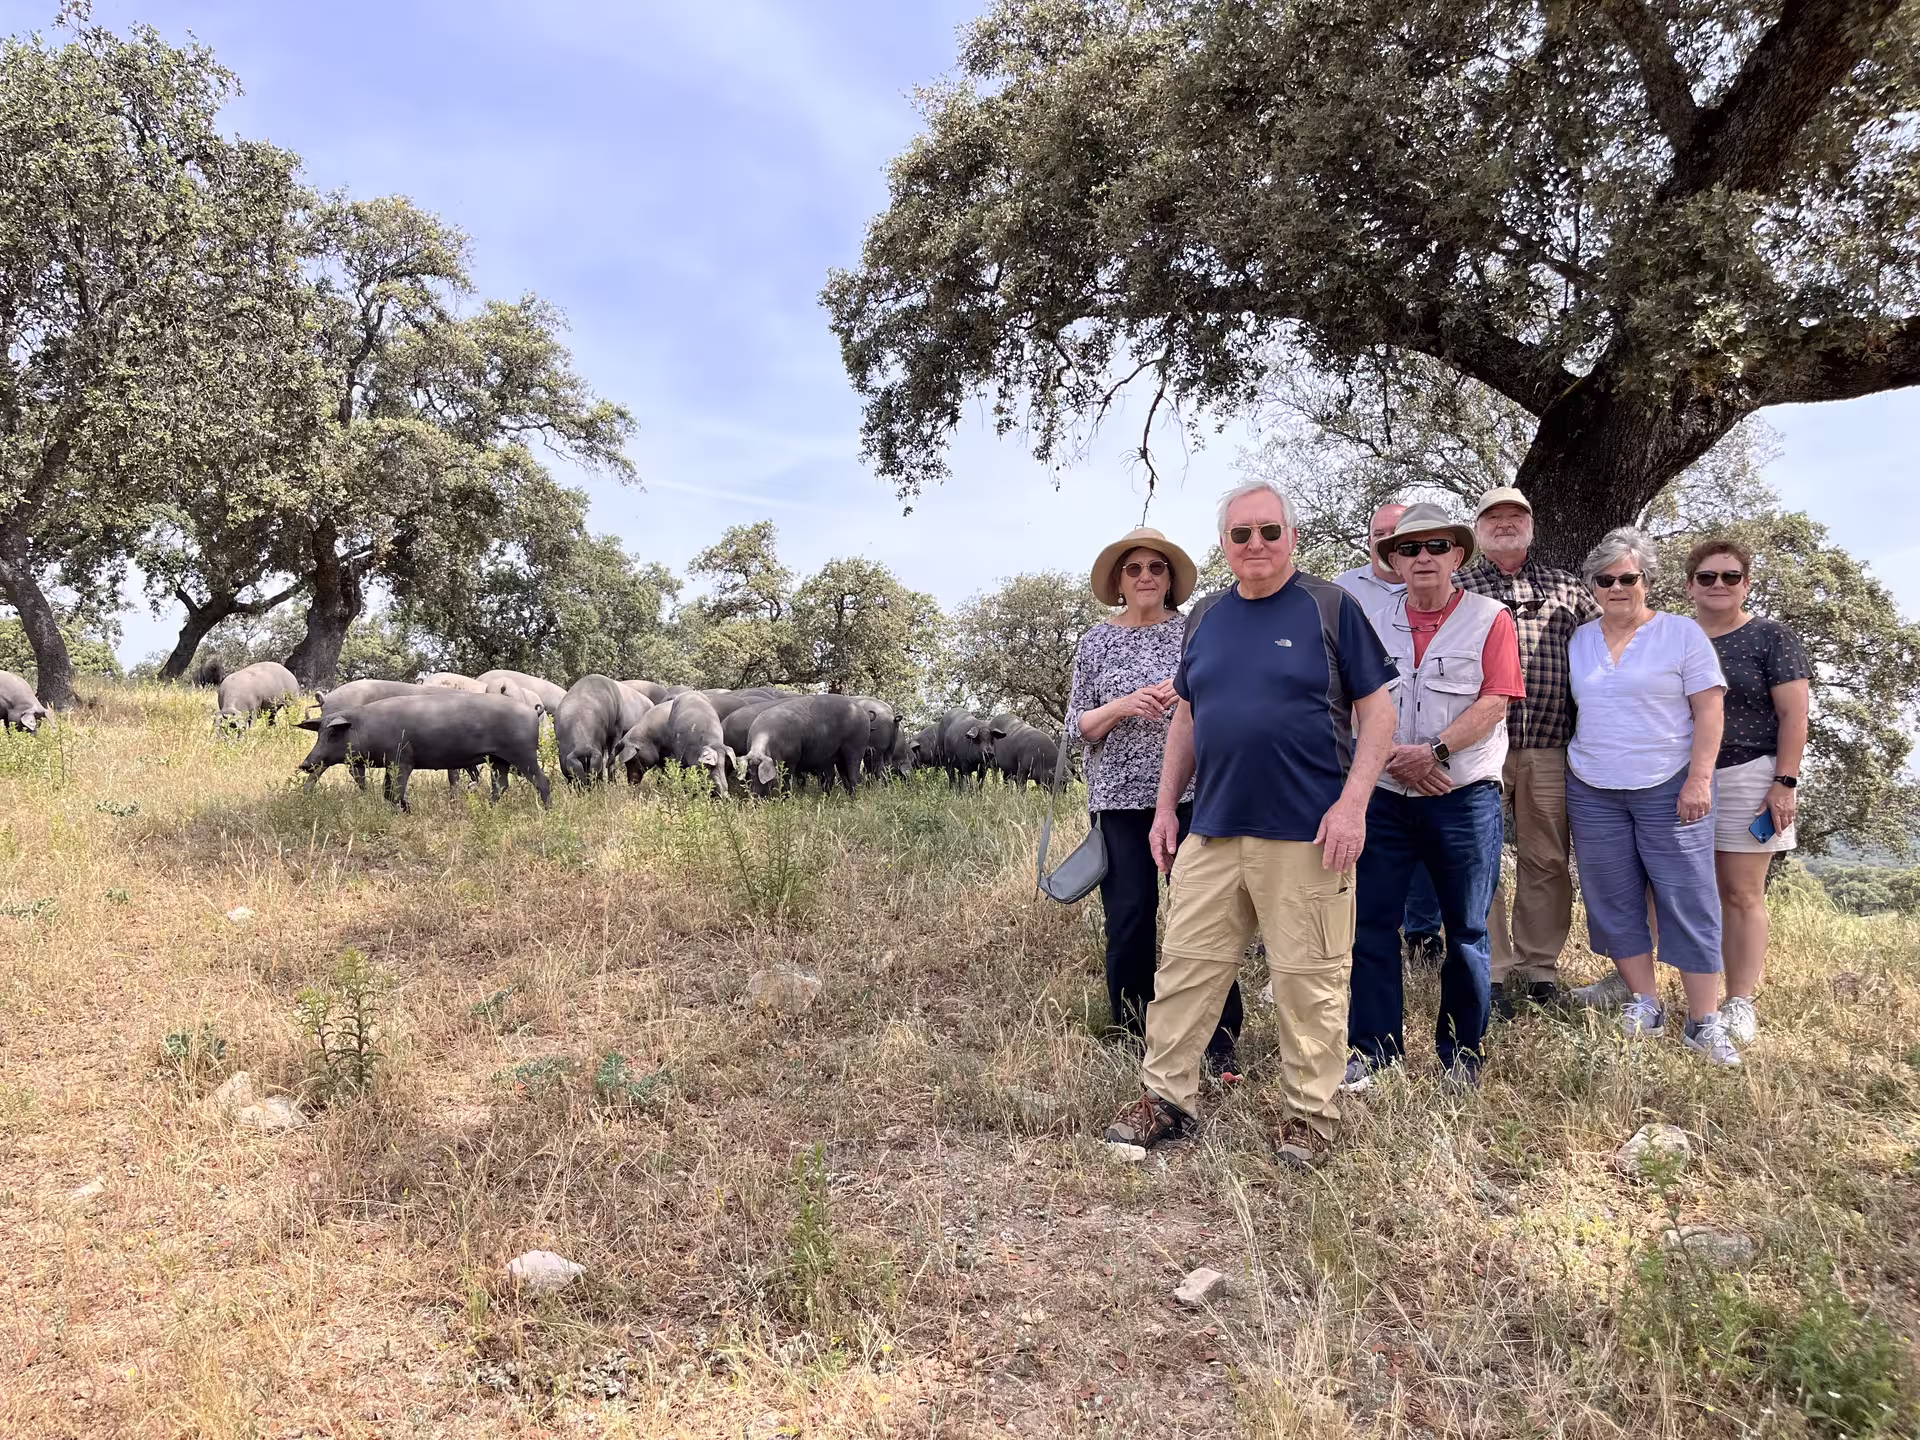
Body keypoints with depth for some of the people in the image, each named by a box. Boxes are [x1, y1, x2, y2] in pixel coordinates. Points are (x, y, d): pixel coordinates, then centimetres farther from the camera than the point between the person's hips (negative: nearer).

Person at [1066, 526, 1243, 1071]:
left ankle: (1219, 1045, 6)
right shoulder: (1096, 642, 7)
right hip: (1121, 797, 1)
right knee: (1128, 919, 3)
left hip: (1193, 794, -1)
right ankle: (1133, 1041, 19)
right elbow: (1077, 726, 5)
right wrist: (1123, 706, -13)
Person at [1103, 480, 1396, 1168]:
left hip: (1306, 833, -4)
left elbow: (1377, 708, -3)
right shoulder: (1206, 617, 13)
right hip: (1212, 829, 5)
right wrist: (1167, 804, 14)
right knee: (1184, 967, 7)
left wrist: (1352, 803, -13)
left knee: (1308, 981, 3)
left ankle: (1310, 1113, 20)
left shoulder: (1331, 608, -1)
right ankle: (1167, 1098, 20)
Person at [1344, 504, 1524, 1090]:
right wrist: (1396, 755, -13)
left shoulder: (1490, 618, 1)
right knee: (1370, 920, 1)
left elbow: (1494, 702, -8)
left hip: (1464, 796, -2)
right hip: (1385, 794, 3)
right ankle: (1373, 1050, 12)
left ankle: (1461, 1056, 21)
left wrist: (1435, 751, -19)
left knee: (1466, 930, 6)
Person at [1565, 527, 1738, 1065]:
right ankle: (1645, 1003, 19)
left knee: (1689, 901, -3)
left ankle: (1704, 1023, 4)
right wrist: (1575, 768, 9)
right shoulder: (1579, 641, 9)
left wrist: (1699, 780, -14)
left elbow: (1709, 711, -6)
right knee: (1613, 900, 7)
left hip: (1669, 789, -4)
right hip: (1593, 792, 4)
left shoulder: (1682, 634, -2)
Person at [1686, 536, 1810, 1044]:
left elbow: (1794, 715, -4)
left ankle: (1740, 1002, 5)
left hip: (1746, 779, -3)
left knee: (1741, 894, -1)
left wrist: (1784, 782, -11)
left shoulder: (1771, 638, 1)